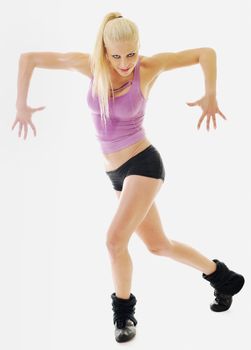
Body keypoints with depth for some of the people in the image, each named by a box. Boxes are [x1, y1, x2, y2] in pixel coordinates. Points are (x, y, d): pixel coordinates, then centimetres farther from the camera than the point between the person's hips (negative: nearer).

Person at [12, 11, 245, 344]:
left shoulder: (148, 66, -12)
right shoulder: (89, 64, -5)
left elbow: (206, 52, -3)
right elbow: (28, 58, 1)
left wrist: (210, 97, -8)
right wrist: (21, 105, -3)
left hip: (143, 163, -5)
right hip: (118, 173, 5)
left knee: (115, 240, -19)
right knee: (159, 245, 16)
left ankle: (124, 311, 8)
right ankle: (222, 277, 39)